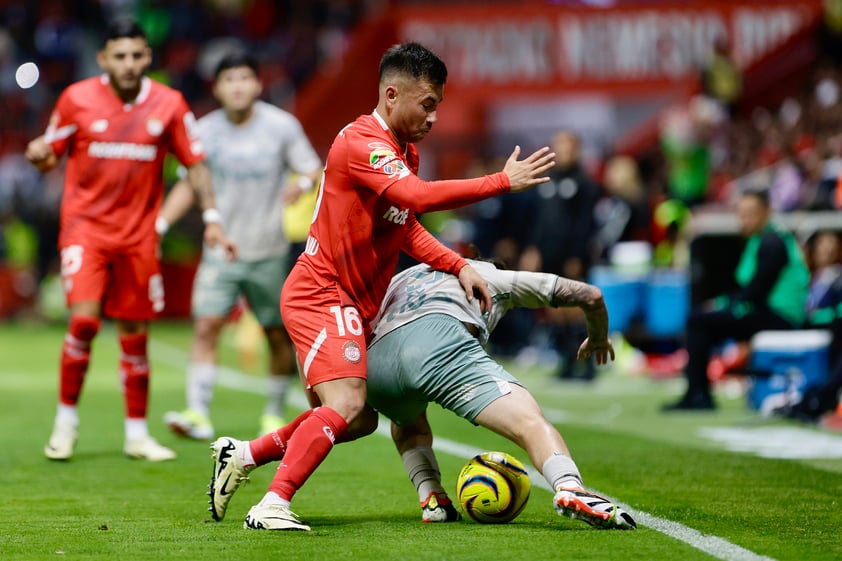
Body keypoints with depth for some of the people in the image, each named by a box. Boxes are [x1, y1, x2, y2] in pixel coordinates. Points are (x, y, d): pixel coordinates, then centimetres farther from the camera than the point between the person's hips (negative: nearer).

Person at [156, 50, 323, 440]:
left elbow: (313, 170, -1)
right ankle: (198, 414, -17)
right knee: (206, 325, -14)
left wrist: (303, 182, -26)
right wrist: (159, 224, -2)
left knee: (279, 335, 5)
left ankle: (274, 415, 22)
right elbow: (189, 184, 10)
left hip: (269, 252, -1)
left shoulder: (282, 126, -5)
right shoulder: (205, 131, 0)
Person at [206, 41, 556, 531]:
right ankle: (271, 508, -22)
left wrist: (458, 267, 4)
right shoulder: (361, 143, -19)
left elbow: (406, 227, 19)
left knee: (360, 420, 14)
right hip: (322, 295, -10)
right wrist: (502, 182, -32)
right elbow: (418, 196, -34)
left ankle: (242, 454, 24)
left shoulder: (405, 152, 13)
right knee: (346, 407, -24)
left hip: (355, 305, 10)